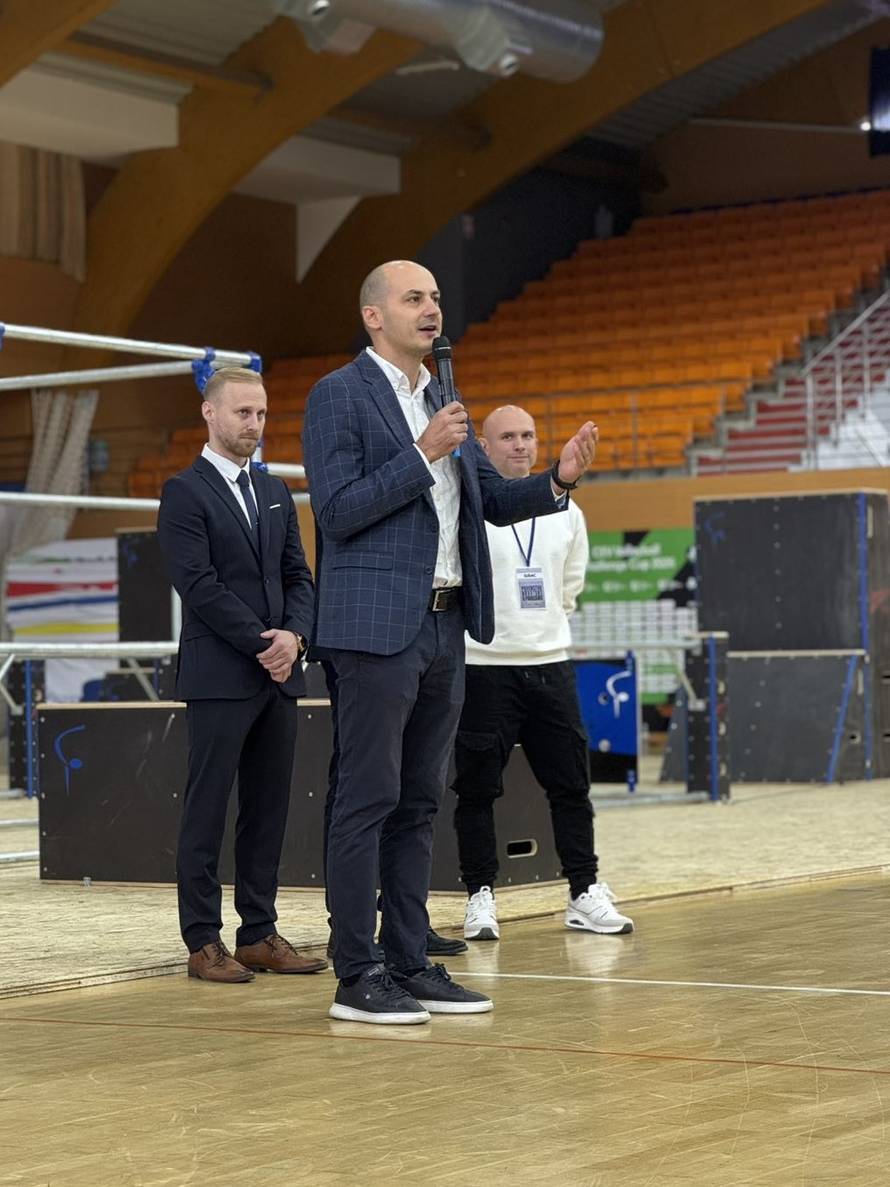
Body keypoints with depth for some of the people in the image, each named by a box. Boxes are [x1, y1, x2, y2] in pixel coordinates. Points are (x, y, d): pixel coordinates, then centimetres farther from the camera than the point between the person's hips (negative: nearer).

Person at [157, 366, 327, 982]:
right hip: (219, 676, -7)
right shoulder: (185, 492, -4)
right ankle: (204, 942, 2)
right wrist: (261, 644, -14)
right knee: (207, 811, -2)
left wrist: (294, 635, -5)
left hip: (280, 675, 7)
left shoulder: (275, 492, 17)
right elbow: (199, 584, -12)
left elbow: (299, 577, 14)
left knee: (269, 810, 7)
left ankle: (260, 933, 13)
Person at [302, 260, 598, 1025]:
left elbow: (494, 501, 17)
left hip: (444, 626, 8)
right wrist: (422, 454, -20)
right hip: (379, 625, -8)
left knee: (420, 803, 10)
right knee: (368, 800, -5)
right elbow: (337, 512, -14)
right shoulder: (339, 396, -6)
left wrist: (558, 480, -1)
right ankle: (357, 977, -1)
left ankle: (410, 964, 17)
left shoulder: (443, 402, 17)